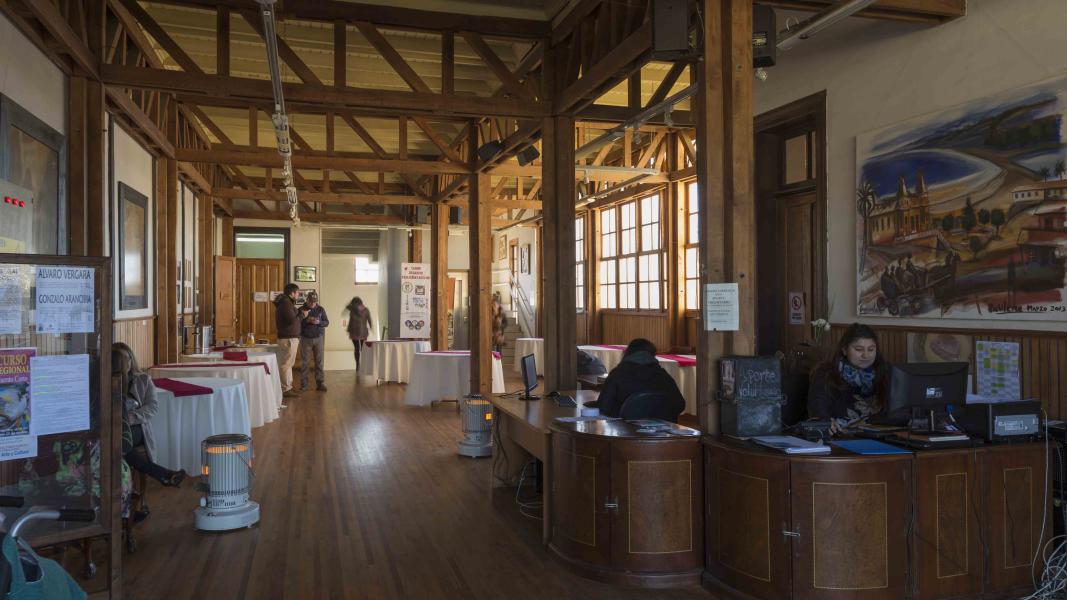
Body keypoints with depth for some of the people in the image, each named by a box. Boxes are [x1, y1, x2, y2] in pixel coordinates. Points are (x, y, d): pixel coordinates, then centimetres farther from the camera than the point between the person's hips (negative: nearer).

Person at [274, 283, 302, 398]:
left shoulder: (285, 302, 17)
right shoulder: (286, 303, -17)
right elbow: (292, 320, -24)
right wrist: (301, 314, -10)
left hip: (290, 337, 11)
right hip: (289, 338, -11)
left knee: (288, 363, 16)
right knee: (287, 364, -8)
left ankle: (288, 386, 25)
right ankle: (286, 389, -5)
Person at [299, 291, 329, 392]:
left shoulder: (320, 309, 4)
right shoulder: (301, 310, 0)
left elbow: (327, 322, 4)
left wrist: (319, 322, -15)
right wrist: (306, 320, -18)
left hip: (318, 338, 1)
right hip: (306, 338, -1)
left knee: (319, 361, 0)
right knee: (305, 362, 0)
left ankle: (320, 383, 4)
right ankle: (303, 384, 7)